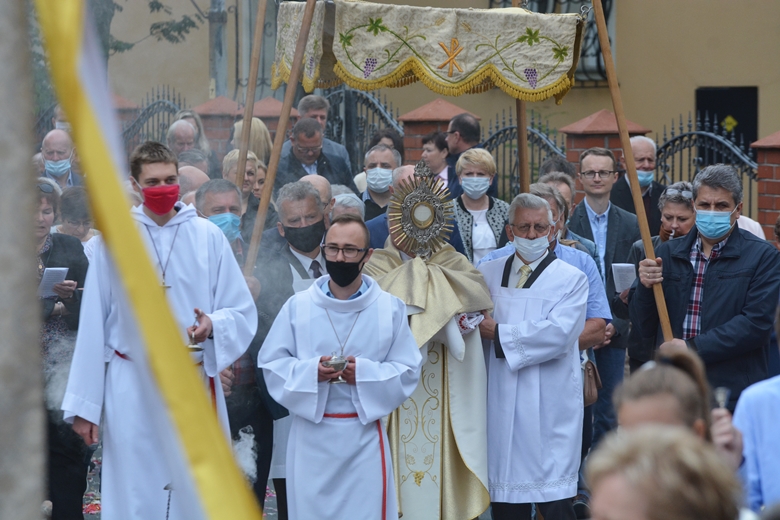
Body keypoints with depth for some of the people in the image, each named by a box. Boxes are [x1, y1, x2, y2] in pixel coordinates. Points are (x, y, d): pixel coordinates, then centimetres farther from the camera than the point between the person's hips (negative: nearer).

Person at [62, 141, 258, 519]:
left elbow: (243, 313, 7)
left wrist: (213, 325, -17)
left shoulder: (207, 236, 4)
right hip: (131, 390, 0)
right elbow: (93, 324, 4)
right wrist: (83, 404, 3)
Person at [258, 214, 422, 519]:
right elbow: (270, 363, 3)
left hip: (365, 434, 0)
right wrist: (310, 371, -15)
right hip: (311, 436, 0)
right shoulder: (297, 307, 2)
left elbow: (408, 370, 1)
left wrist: (365, 373, -16)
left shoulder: (390, 308, 1)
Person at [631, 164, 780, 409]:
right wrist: (645, 287, -6)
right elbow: (645, 328, 14)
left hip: (733, 393, -3)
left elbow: (756, 324, -11)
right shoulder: (668, 253, 13)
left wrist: (693, 348, -14)